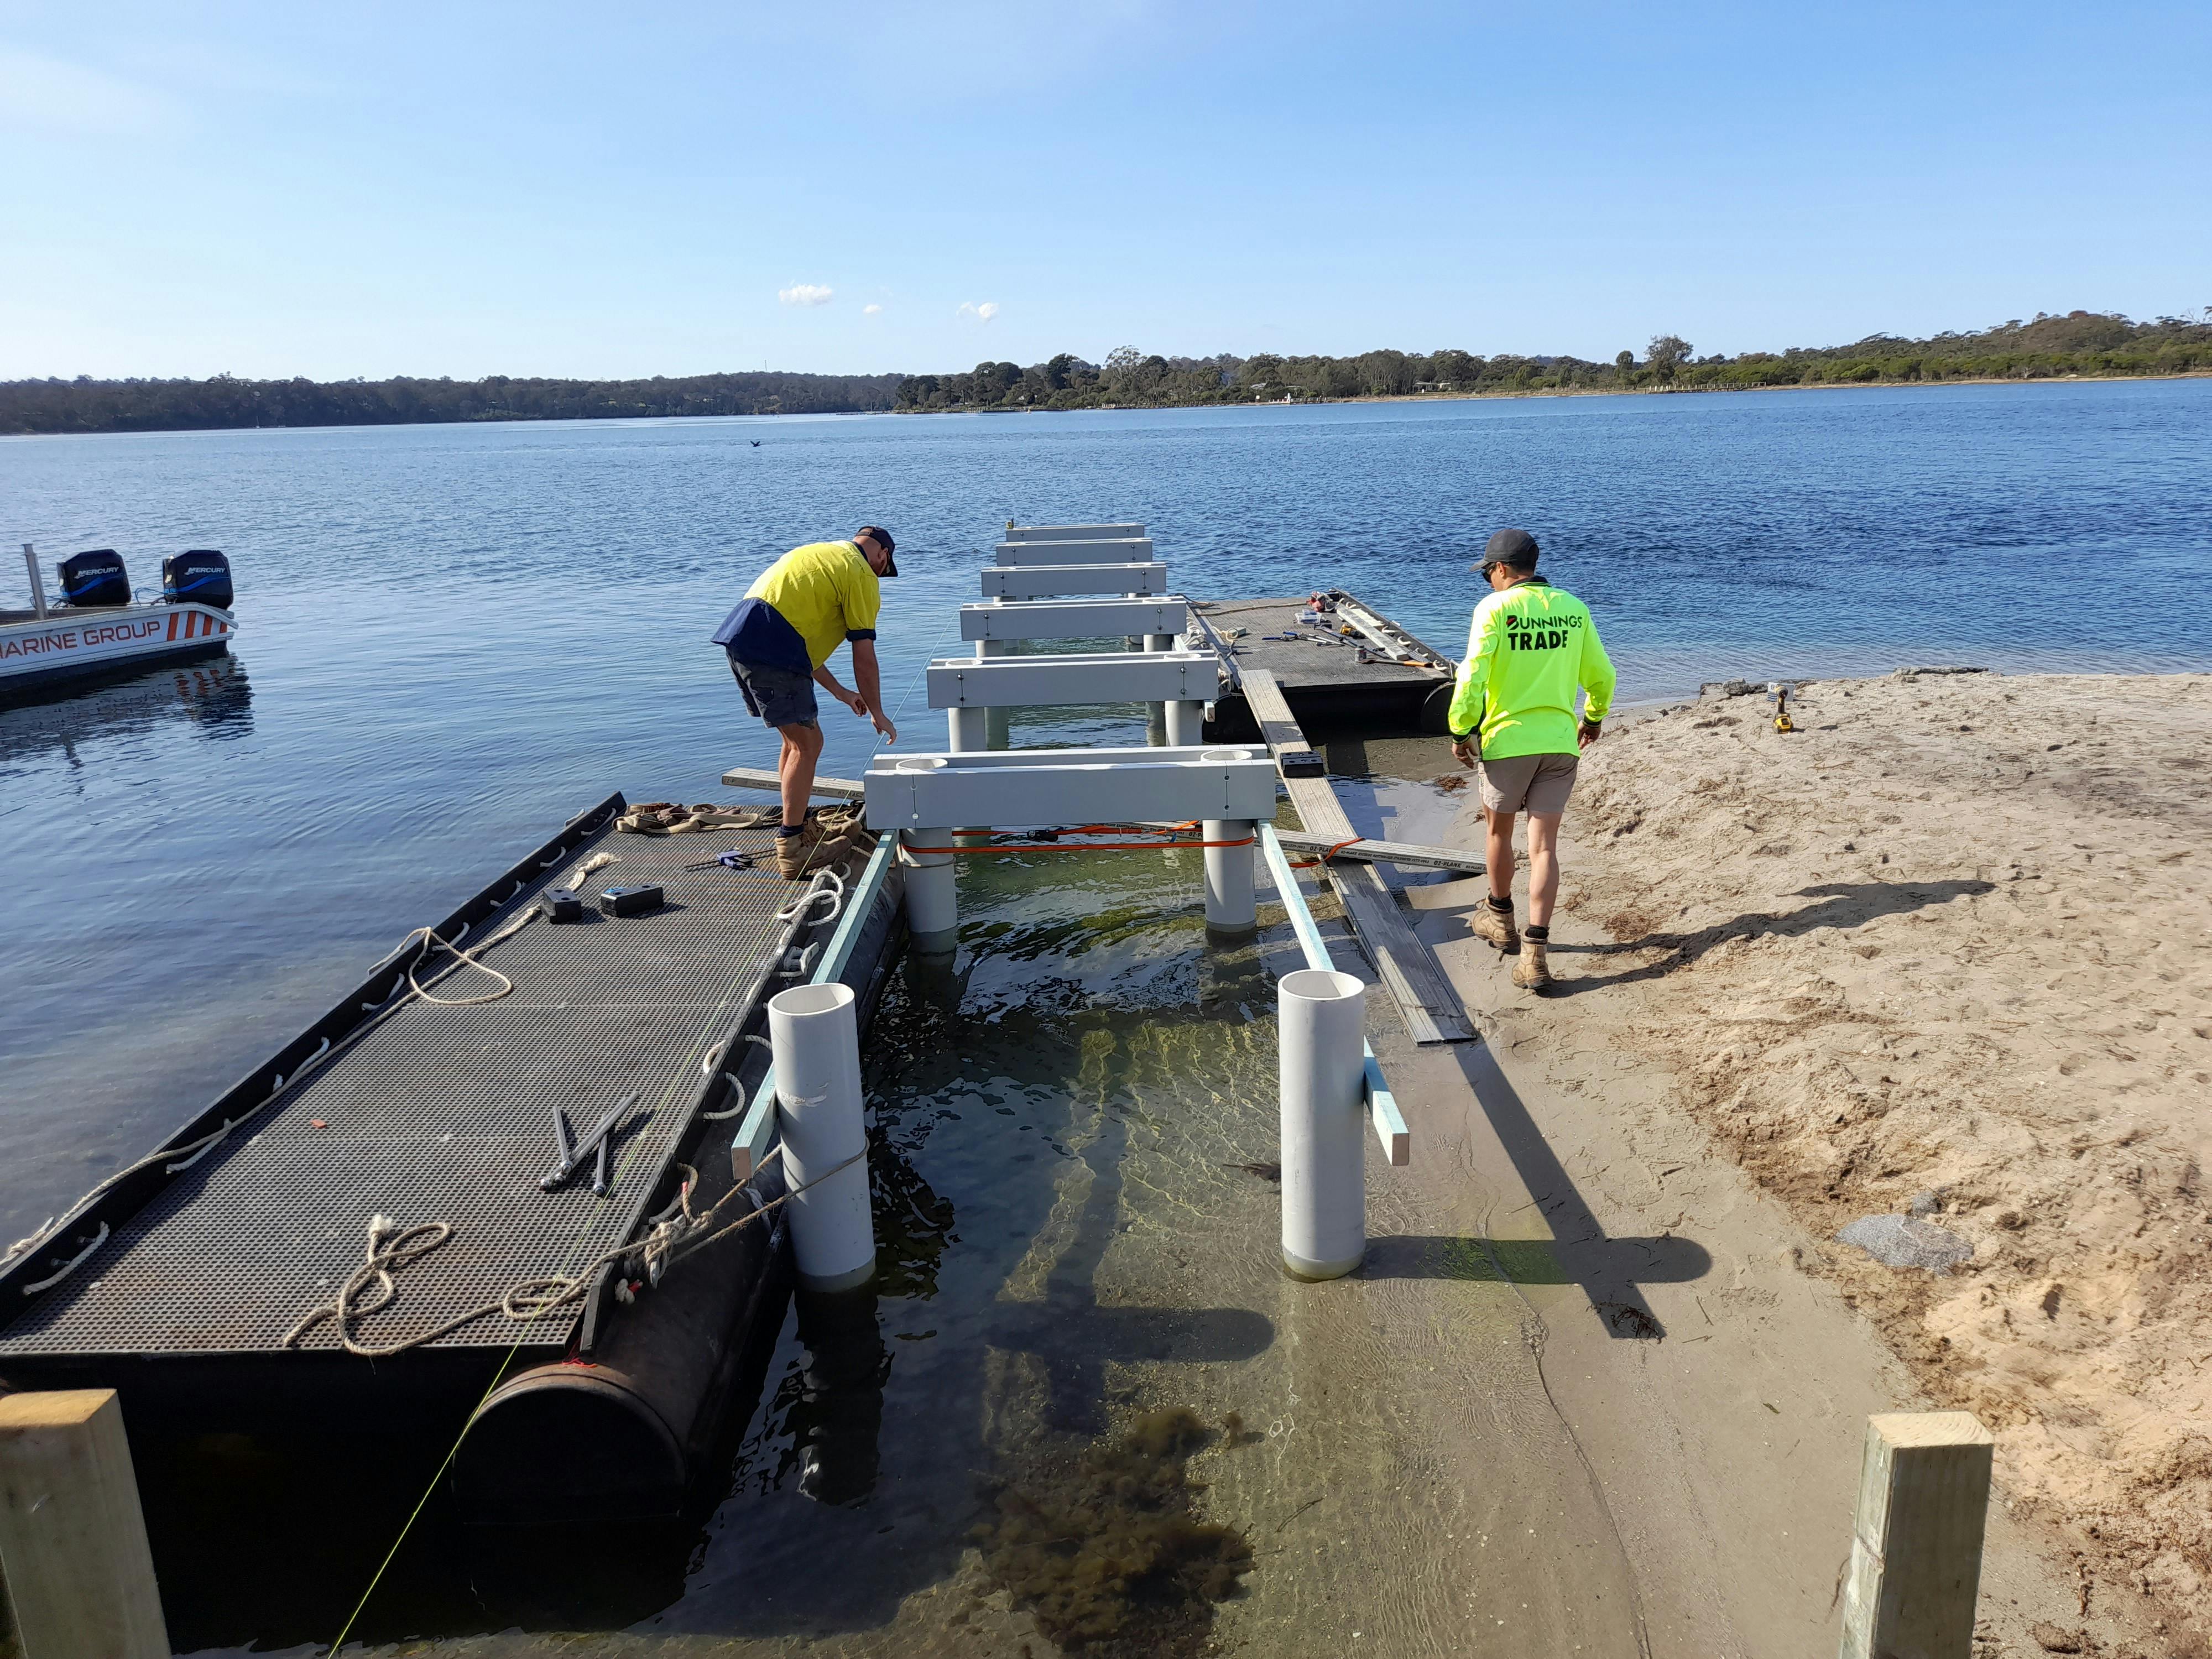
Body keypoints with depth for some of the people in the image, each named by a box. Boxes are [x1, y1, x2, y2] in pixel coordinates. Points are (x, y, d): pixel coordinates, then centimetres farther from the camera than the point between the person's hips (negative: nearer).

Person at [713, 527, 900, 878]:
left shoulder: (819, 554, 30)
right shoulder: (861, 575, 2)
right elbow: (864, 657, -1)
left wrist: (839, 691, 37)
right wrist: (877, 713, 10)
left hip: (739, 638, 9)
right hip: (770, 650, -9)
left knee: (797, 737, 20)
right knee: (807, 744, -3)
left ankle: (800, 829, 29)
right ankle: (791, 849, -2)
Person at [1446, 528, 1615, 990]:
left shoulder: (1494, 609, -9)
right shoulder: (1574, 609, 5)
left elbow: (1472, 678, -15)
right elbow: (1601, 676, 13)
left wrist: (1460, 731, -3)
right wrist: (1594, 717, 31)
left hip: (1507, 740, -3)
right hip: (1560, 742, 3)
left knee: (1500, 831, 20)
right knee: (1544, 847, 3)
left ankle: (1501, 918, 39)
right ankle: (1535, 951, -6)